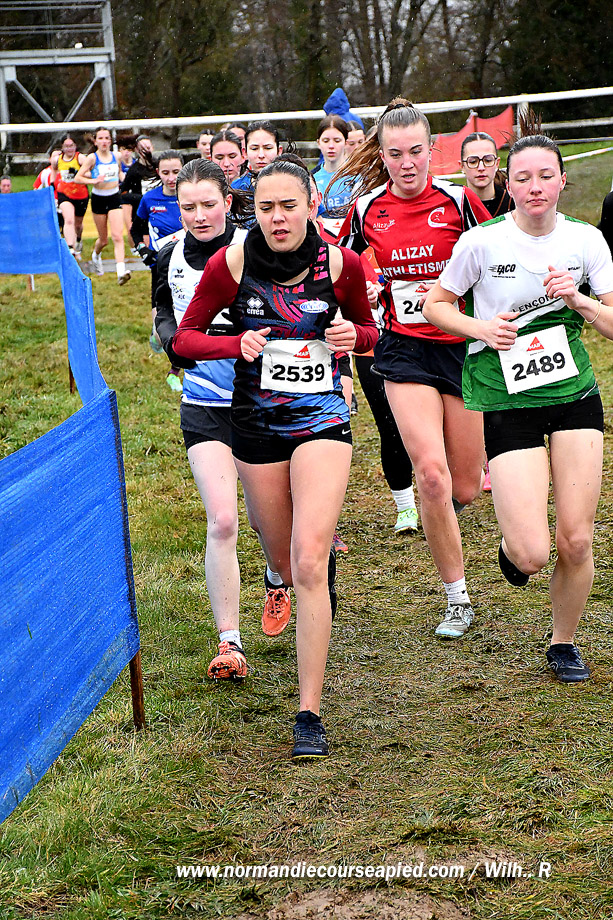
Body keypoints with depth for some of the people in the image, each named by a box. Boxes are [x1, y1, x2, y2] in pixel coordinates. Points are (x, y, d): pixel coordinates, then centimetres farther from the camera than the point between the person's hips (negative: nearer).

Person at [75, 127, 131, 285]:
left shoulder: (115, 156, 3)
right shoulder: (92, 158, -8)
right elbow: (77, 178, -10)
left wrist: (122, 177, 2)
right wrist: (94, 180, -24)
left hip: (114, 197, 2)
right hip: (99, 199, -2)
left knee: (117, 236, -15)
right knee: (103, 239, 11)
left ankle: (121, 271, -25)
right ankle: (96, 255, 46)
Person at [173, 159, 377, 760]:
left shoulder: (341, 264, -6)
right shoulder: (230, 264, -7)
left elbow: (367, 331, 11)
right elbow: (184, 337, 1)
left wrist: (353, 336, -13)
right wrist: (237, 344, -18)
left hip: (322, 420, -2)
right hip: (256, 423, 2)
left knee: (307, 563, -16)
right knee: (285, 567, 13)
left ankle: (309, 714, -10)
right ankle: (328, 550, 53)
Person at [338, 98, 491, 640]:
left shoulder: (458, 199, -6)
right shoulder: (366, 210, 1)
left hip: (462, 346, 0)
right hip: (403, 351, 0)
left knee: (464, 492, 4)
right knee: (432, 476, -19)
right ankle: (458, 599, -4)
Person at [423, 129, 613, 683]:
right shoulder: (483, 242, -7)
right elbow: (435, 305, 5)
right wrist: (481, 328, -12)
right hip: (509, 402, -3)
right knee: (533, 554, -12)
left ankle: (564, 643, 26)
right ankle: (511, 544, 27)